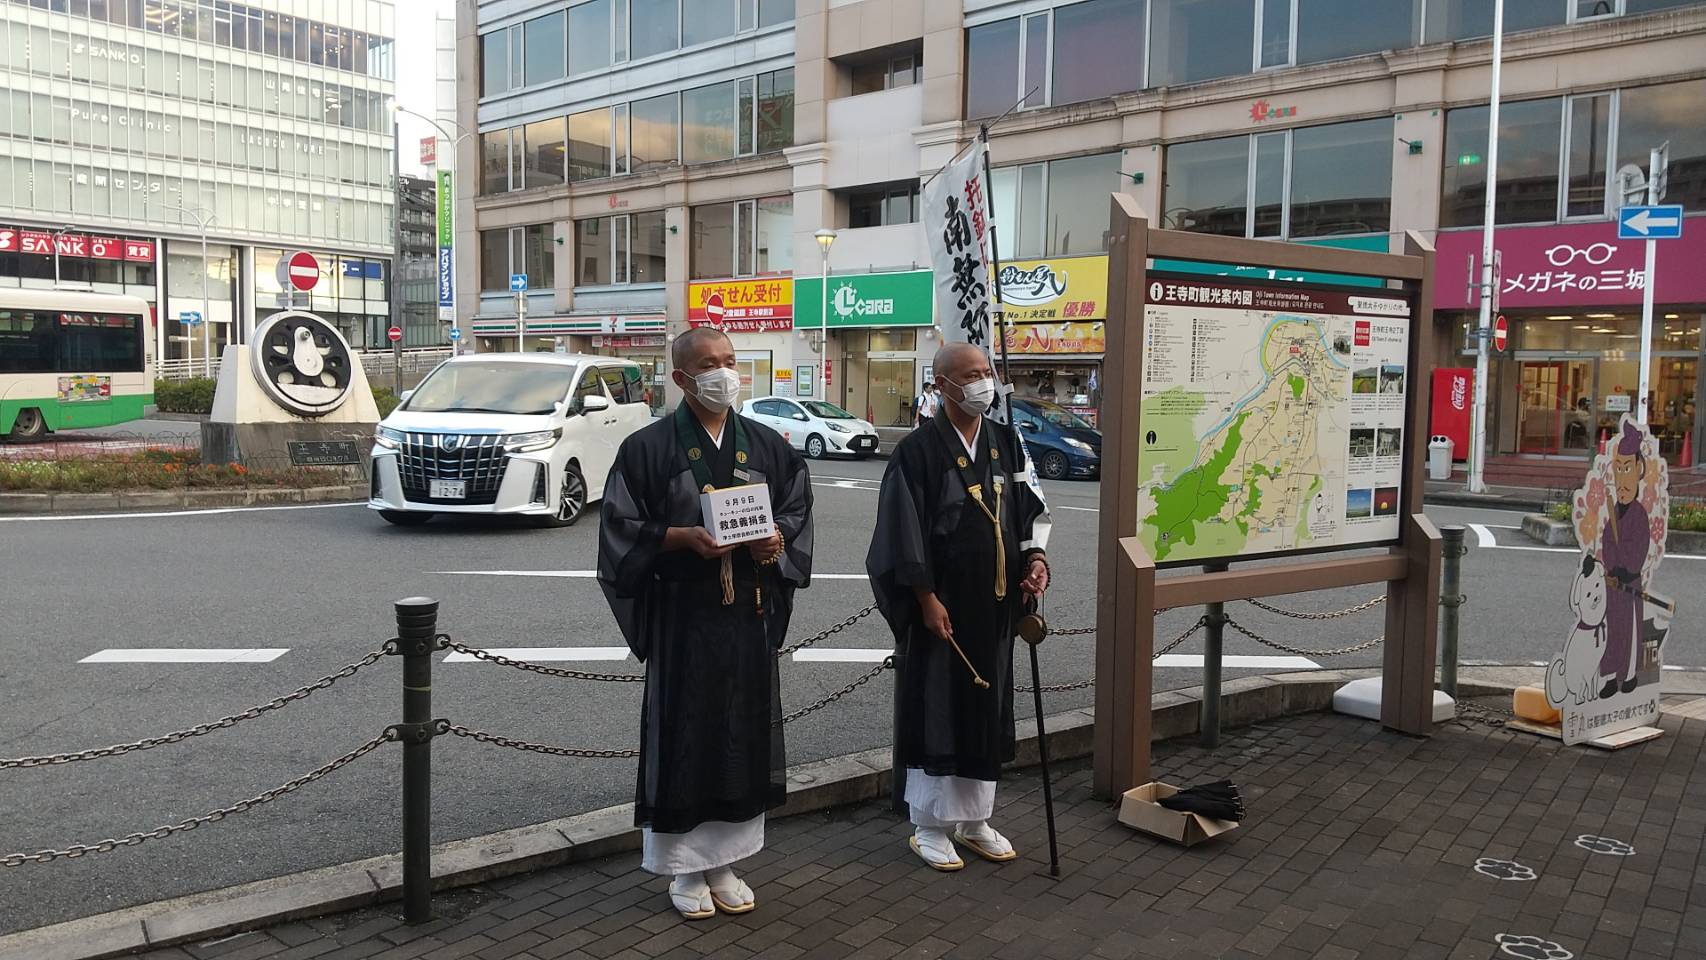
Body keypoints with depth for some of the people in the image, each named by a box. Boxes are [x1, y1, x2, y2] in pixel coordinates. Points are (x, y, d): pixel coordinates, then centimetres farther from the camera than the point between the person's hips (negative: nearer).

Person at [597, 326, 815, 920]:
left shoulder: (767, 447, 8)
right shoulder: (648, 447, -4)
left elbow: (797, 513, 13)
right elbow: (623, 527, -5)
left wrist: (779, 540, -9)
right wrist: (685, 536, -20)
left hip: (749, 616, 4)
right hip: (681, 614, -4)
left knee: (743, 734, 9)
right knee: (683, 735, 2)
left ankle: (723, 860, 24)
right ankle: (684, 866, 18)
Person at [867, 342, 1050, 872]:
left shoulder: (1005, 442, 7)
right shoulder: (918, 449, -11)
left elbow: (1027, 509, 14)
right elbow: (903, 532, -12)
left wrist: (1035, 559, -2)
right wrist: (926, 599, -15)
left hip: (994, 604, 6)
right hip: (940, 604, -6)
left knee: (987, 709, 13)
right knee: (935, 712, 3)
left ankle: (975, 819, 28)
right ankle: (929, 827, 18)